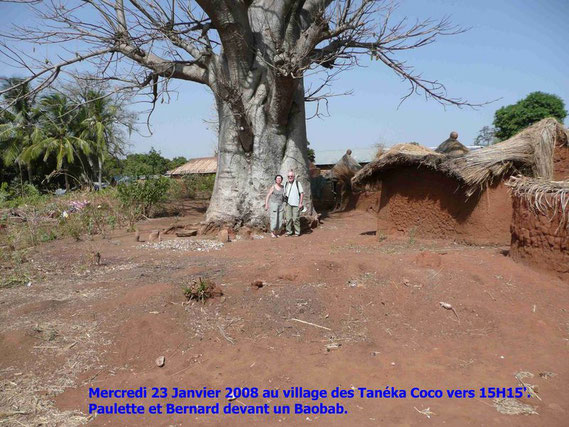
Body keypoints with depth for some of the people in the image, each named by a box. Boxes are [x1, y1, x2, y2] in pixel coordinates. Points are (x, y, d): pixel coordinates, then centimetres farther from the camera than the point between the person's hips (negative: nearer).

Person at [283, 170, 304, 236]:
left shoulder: (297, 183, -1)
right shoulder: (286, 184, 11)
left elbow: (302, 193, -2)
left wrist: (300, 203, -7)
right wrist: (284, 203, 9)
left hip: (296, 204, -3)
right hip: (288, 204, 3)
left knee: (296, 218, -3)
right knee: (288, 218, 0)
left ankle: (297, 232, 6)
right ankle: (289, 232, 9)